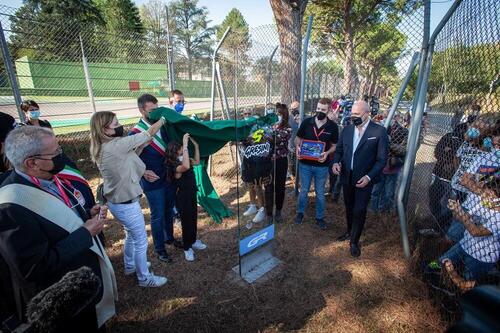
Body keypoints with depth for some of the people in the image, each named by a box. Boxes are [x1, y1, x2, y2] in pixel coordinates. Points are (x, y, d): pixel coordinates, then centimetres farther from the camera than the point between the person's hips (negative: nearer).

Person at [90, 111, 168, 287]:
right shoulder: (116, 145, -25)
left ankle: (130, 266, 49)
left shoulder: (101, 148, 2)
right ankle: (145, 278, 27)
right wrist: (163, 119, -3)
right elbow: (149, 132, -17)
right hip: (126, 204, -9)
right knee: (141, 241, 9)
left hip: (116, 201, 9)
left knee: (131, 235, 28)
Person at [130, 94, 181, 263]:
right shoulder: (135, 133, -16)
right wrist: (144, 172, -25)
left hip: (170, 178, 5)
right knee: (158, 216, 10)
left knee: (169, 211, 21)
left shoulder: (163, 126, -2)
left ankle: (169, 237, 45)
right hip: (153, 182, -5)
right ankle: (159, 248, 31)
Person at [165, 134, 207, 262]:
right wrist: (185, 145, -49)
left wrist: (196, 146, 3)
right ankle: (187, 248, 25)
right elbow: (186, 166, -50)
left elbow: (197, 162, 14)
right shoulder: (175, 167, -28)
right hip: (183, 198, -8)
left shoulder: (183, 161, -2)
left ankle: (193, 241, 43)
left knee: (194, 219, 22)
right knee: (186, 222, 6)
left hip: (192, 195, 9)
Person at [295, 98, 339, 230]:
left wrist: (327, 153, -18)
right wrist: (298, 148, -15)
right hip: (305, 163, 1)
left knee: (320, 193, 14)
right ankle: (300, 213, 37)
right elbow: (298, 138, 6)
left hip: (322, 165, 0)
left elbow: (334, 145, 2)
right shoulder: (306, 122, -6)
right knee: (304, 190, 15)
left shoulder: (333, 126, -6)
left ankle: (320, 217, 32)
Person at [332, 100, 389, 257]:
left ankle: (354, 241, 20)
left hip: (364, 179, -4)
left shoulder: (379, 131, -12)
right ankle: (350, 232, 40)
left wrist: (369, 177, -19)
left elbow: (382, 159, -11)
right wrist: (336, 162, -11)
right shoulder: (347, 129, 2)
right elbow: (339, 149, 10)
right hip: (347, 177, 4)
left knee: (359, 210, 1)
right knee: (349, 207, 18)